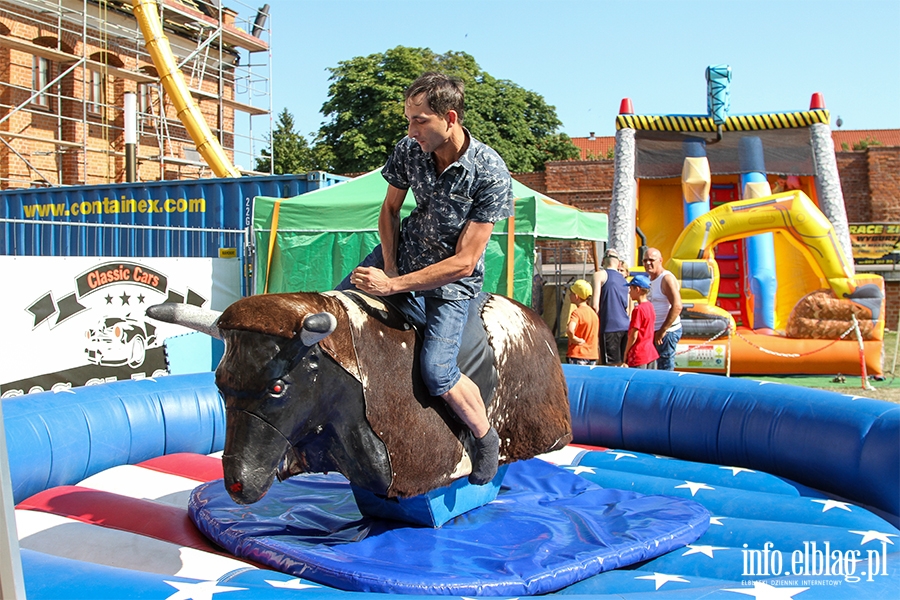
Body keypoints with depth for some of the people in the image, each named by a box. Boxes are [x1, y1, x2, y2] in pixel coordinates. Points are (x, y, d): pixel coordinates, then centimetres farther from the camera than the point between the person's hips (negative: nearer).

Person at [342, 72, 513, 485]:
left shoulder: (490, 174, -28)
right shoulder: (408, 151, -13)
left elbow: (463, 263, -27)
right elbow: (390, 210, 6)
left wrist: (394, 286, -29)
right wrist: (388, 268, -7)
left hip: (451, 280, -5)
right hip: (405, 252, 6)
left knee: (436, 371, -18)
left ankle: (486, 438, 8)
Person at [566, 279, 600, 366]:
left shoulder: (577, 312, -14)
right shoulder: (593, 312, 11)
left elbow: (570, 330, -31)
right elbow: (598, 334, 20)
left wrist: (573, 338, -14)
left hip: (577, 356, -8)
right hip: (592, 355, 8)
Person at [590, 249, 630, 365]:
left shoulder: (600, 275, -1)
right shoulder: (624, 280, 20)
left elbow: (595, 305, -9)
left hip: (610, 326, -7)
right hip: (626, 326, 7)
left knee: (612, 366, -6)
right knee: (624, 364, 12)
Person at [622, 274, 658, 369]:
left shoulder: (638, 310, -17)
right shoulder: (650, 306, 8)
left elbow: (633, 336, -16)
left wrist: (626, 353, -6)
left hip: (639, 355, -9)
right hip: (651, 353, 9)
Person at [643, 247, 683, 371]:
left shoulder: (667, 279, -14)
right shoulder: (650, 280, 14)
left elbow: (677, 306, -23)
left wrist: (662, 331, -22)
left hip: (668, 331, -9)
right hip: (655, 331, 9)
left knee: (665, 368, -7)